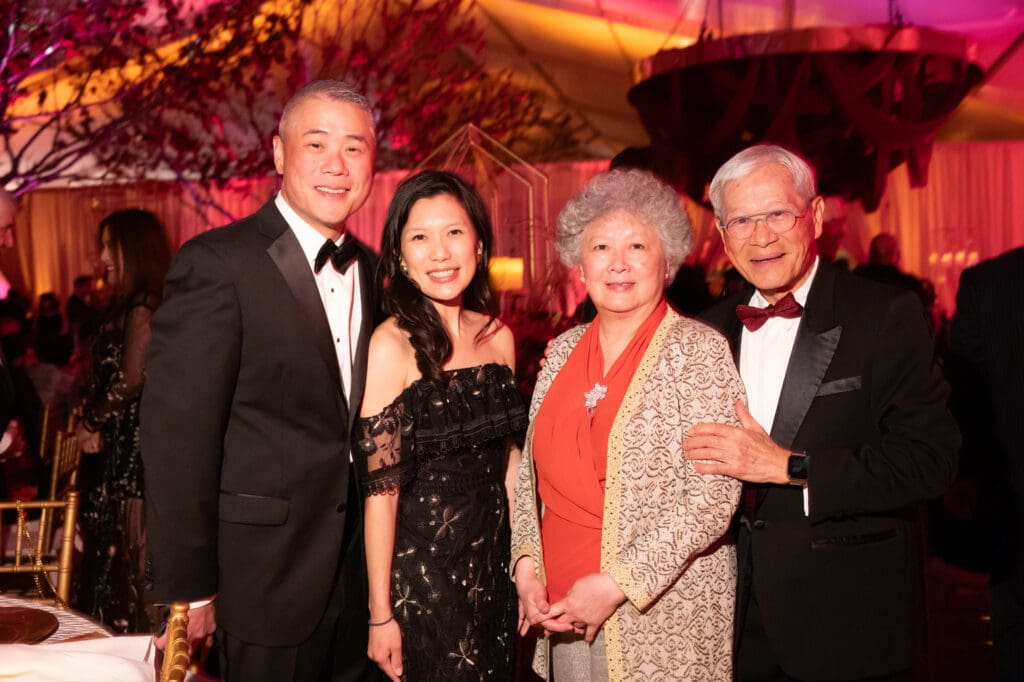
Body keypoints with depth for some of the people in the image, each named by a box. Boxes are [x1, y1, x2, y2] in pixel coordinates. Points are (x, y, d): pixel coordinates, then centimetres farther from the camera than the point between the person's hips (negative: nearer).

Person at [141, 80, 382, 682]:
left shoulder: (372, 271, 7)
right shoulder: (218, 263, -14)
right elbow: (177, 438, -16)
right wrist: (190, 589, -14)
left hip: (360, 574, 6)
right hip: (265, 581, -6)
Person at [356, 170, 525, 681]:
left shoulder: (498, 337, 1)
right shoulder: (392, 345, -16)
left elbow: (508, 459, 8)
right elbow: (381, 488, -15)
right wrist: (381, 614, -13)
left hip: (493, 565, 6)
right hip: (420, 569, -5)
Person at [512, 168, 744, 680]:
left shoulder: (699, 350, -10)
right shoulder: (562, 352, 4)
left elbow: (713, 496, -15)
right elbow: (532, 473, 10)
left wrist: (618, 584, -16)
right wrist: (525, 564, -2)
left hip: (664, 619, -4)